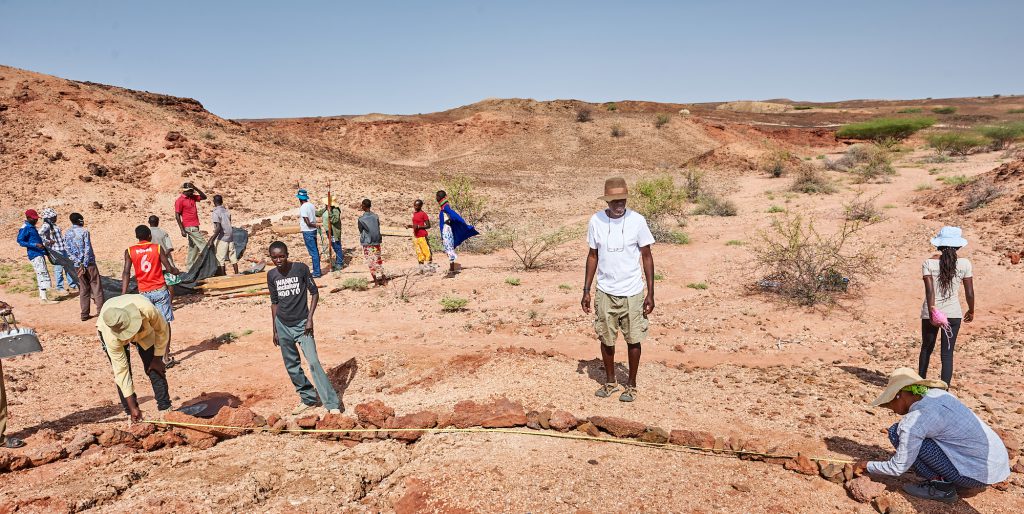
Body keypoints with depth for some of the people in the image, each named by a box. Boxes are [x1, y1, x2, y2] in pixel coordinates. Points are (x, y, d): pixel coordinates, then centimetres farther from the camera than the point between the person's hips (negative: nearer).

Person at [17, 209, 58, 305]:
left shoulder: (32, 227, 17)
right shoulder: (25, 228, -11)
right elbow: (20, 240, -18)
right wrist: (35, 245, -25)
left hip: (40, 253, 10)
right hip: (35, 254, -10)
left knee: (41, 275, 14)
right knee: (43, 275, -12)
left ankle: (42, 297, 21)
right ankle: (44, 299, -13)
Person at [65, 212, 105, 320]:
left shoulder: (67, 234, 6)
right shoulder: (84, 232, -11)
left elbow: (69, 251, 2)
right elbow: (87, 250, -16)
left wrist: (79, 263, -3)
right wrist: (85, 264, -12)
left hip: (77, 265, 5)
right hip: (89, 263, -5)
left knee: (83, 289, 10)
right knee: (96, 287, 2)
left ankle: (84, 314, 10)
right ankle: (100, 310, 1)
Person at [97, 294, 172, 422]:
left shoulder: (146, 308, -44)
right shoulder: (111, 337, -40)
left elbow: (162, 330, -21)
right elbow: (121, 370, -32)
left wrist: (157, 358, -13)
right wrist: (132, 407, -28)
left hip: (145, 329, 1)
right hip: (113, 332, -1)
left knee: (155, 369, -7)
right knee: (122, 371, -12)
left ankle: (165, 409, 1)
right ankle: (131, 413, 2)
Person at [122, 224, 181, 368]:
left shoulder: (130, 251, 1)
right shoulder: (157, 248, -2)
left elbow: (126, 273, -7)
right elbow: (169, 268, -3)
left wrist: (124, 294, -9)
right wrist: (178, 272, 19)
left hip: (144, 293, 2)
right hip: (160, 290, -1)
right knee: (165, 323, 2)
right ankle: (166, 356, -1)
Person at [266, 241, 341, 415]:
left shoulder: (301, 268, -10)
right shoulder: (271, 275, 1)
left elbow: (314, 292, -4)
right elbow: (274, 302, 10)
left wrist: (310, 318, -11)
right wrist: (275, 330, 12)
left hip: (301, 324, -4)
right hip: (283, 325, 4)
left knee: (313, 362, -14)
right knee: (291, 366, 10)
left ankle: (332, 404, -11)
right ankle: (308, 398, 27)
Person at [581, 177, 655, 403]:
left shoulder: (637, 221, -9)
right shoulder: (596, 221, -3)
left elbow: (647, 257, -3)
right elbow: (593, 256, 7)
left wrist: (651, 293, -5)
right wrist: (586, 291, 5)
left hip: (632, 293, -2)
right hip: (605, 292, 2)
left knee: (633, 340, 7)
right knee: (606, 339, 11)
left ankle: (631, 385, 24)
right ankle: (610, 381, 30)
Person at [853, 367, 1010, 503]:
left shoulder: (913, 421, -16)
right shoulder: (937, 394, 5)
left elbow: (898, 468, -9)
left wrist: (866, 466, 9)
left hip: (978, 473, -8)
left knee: (897, 433, -9)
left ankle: (941, 485, -3)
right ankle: (941, 479, 14)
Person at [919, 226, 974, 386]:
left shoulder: (929, 263, -6)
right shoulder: (964, 263, -4)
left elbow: (929, 290, -15)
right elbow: (969, 293, 0)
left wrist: (931, 311, -18)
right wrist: (971, 311, 14)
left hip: (931, 313, 1)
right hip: (953, 313, 0)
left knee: (926, 348, 19)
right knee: (947, 353, 4)